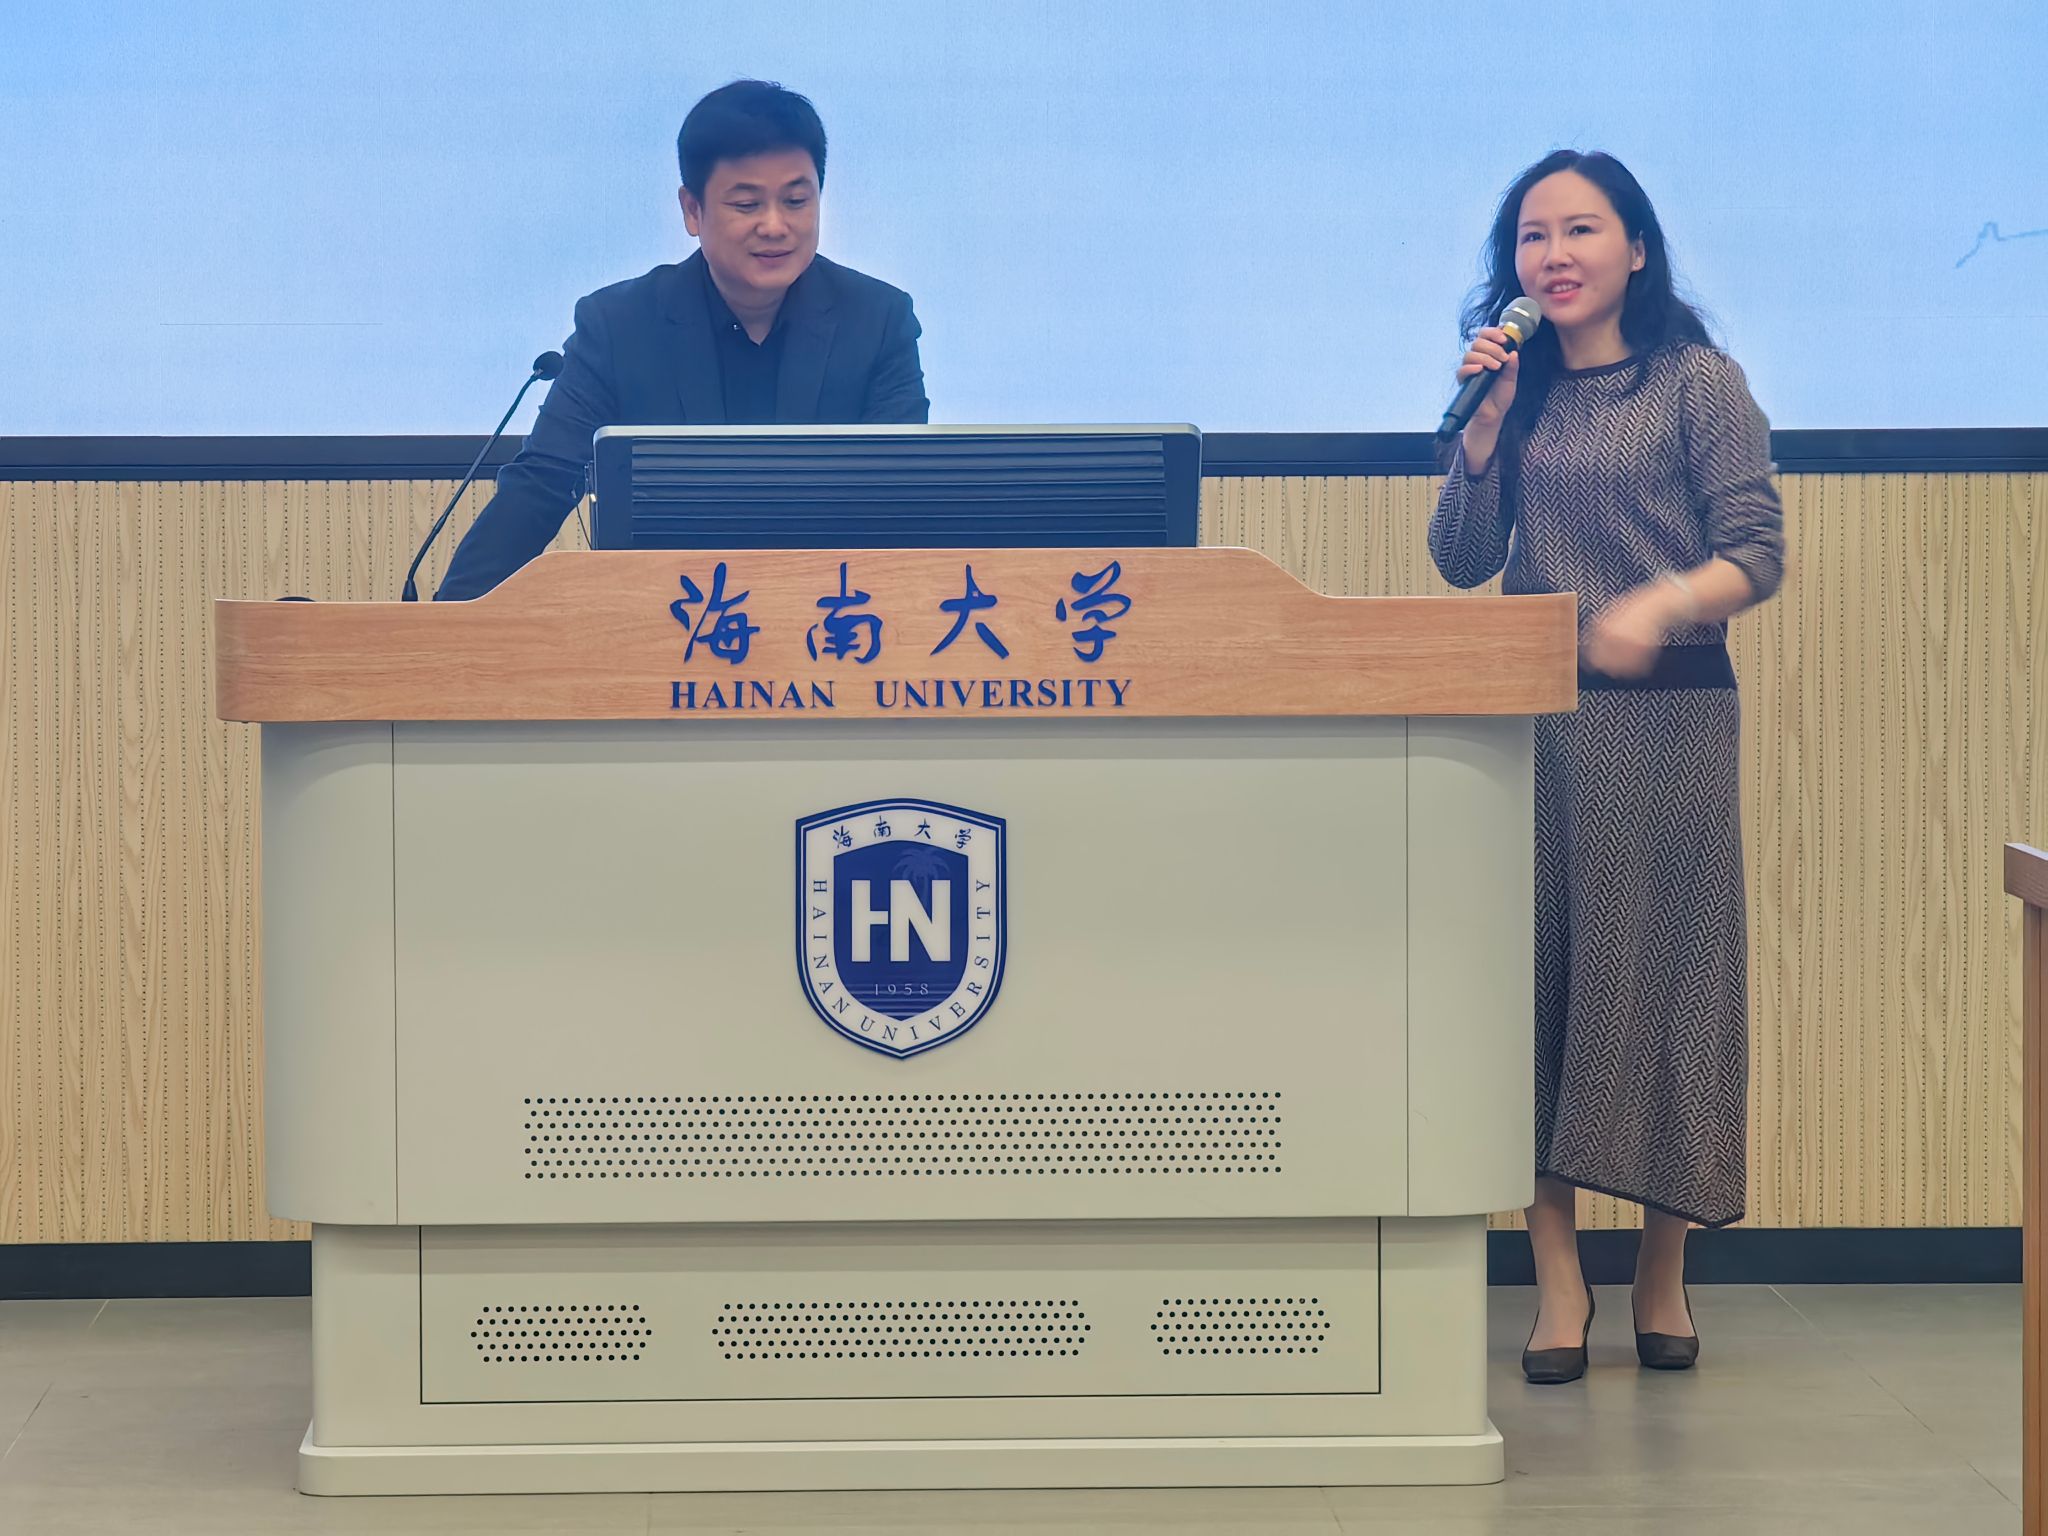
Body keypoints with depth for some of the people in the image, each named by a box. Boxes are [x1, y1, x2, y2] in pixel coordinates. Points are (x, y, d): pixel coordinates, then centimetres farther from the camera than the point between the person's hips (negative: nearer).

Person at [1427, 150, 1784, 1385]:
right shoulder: (1522, 392, 14)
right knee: (1534, 980, -2)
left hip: (1668, 716, -4)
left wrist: (1660, 603, -24)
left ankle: (1663, 1273, 11)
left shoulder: (1701, 384, 1)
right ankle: (1559, 1282, 1)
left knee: (1659, 981, 0)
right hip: (1533, 719, 4)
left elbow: (1756, 555, -6)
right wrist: (1486, 418, -3)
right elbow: (1463, 562, 8)